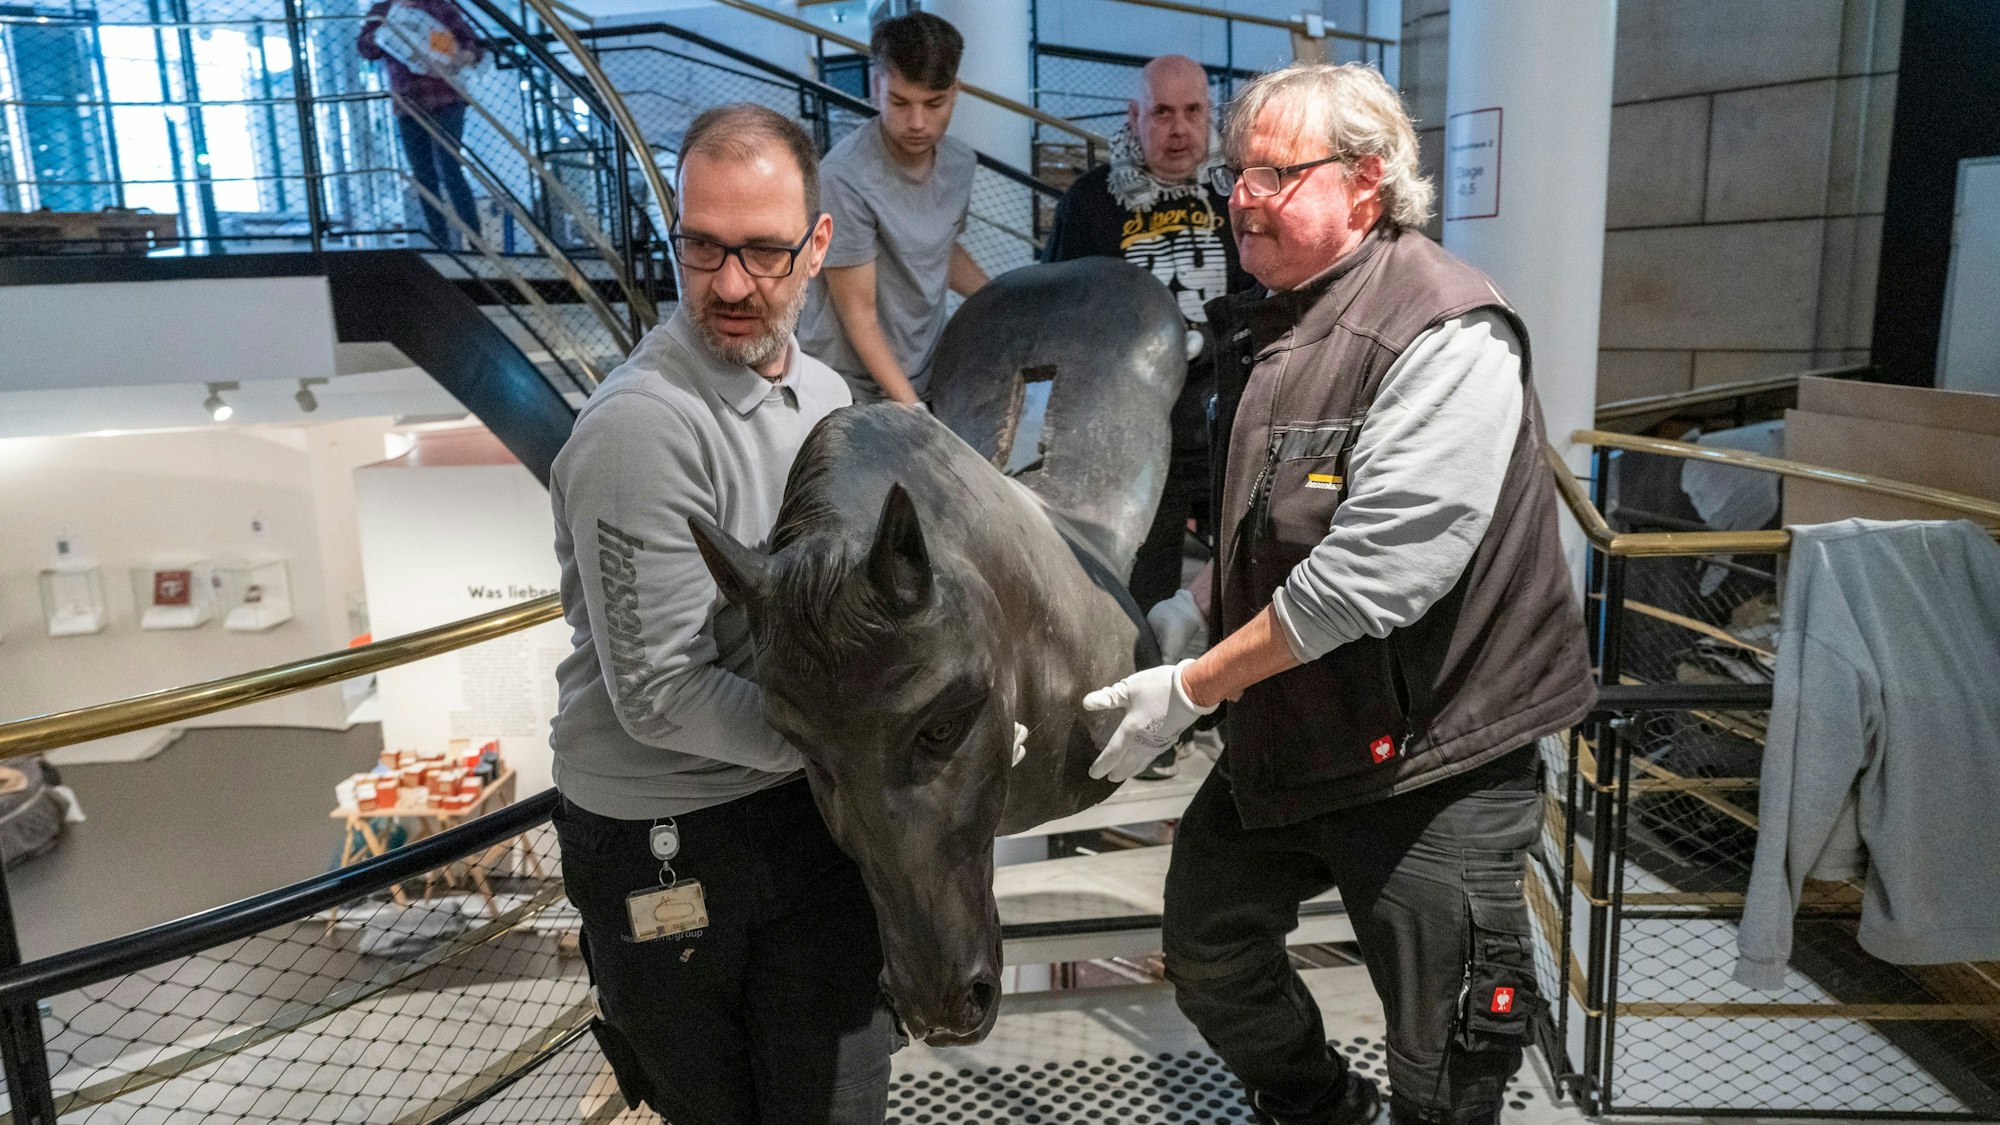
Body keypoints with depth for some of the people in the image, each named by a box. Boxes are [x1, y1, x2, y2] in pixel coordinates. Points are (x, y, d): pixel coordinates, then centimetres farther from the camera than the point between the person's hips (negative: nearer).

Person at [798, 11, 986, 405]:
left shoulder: (961, 162, -2)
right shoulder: (846, 179, -23)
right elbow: (858, 314, -19)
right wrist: (910, 409, -22)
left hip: (931, 377, 6)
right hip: (853, 393, -6)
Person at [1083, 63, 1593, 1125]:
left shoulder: (1448, 336, -20)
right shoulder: (1264, 327, 7)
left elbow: (1375, 571, -27)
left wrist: (1192, 688, -20)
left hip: (1428, 751, -8)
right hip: (1282, 738, 8)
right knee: (1205, 951, 22)